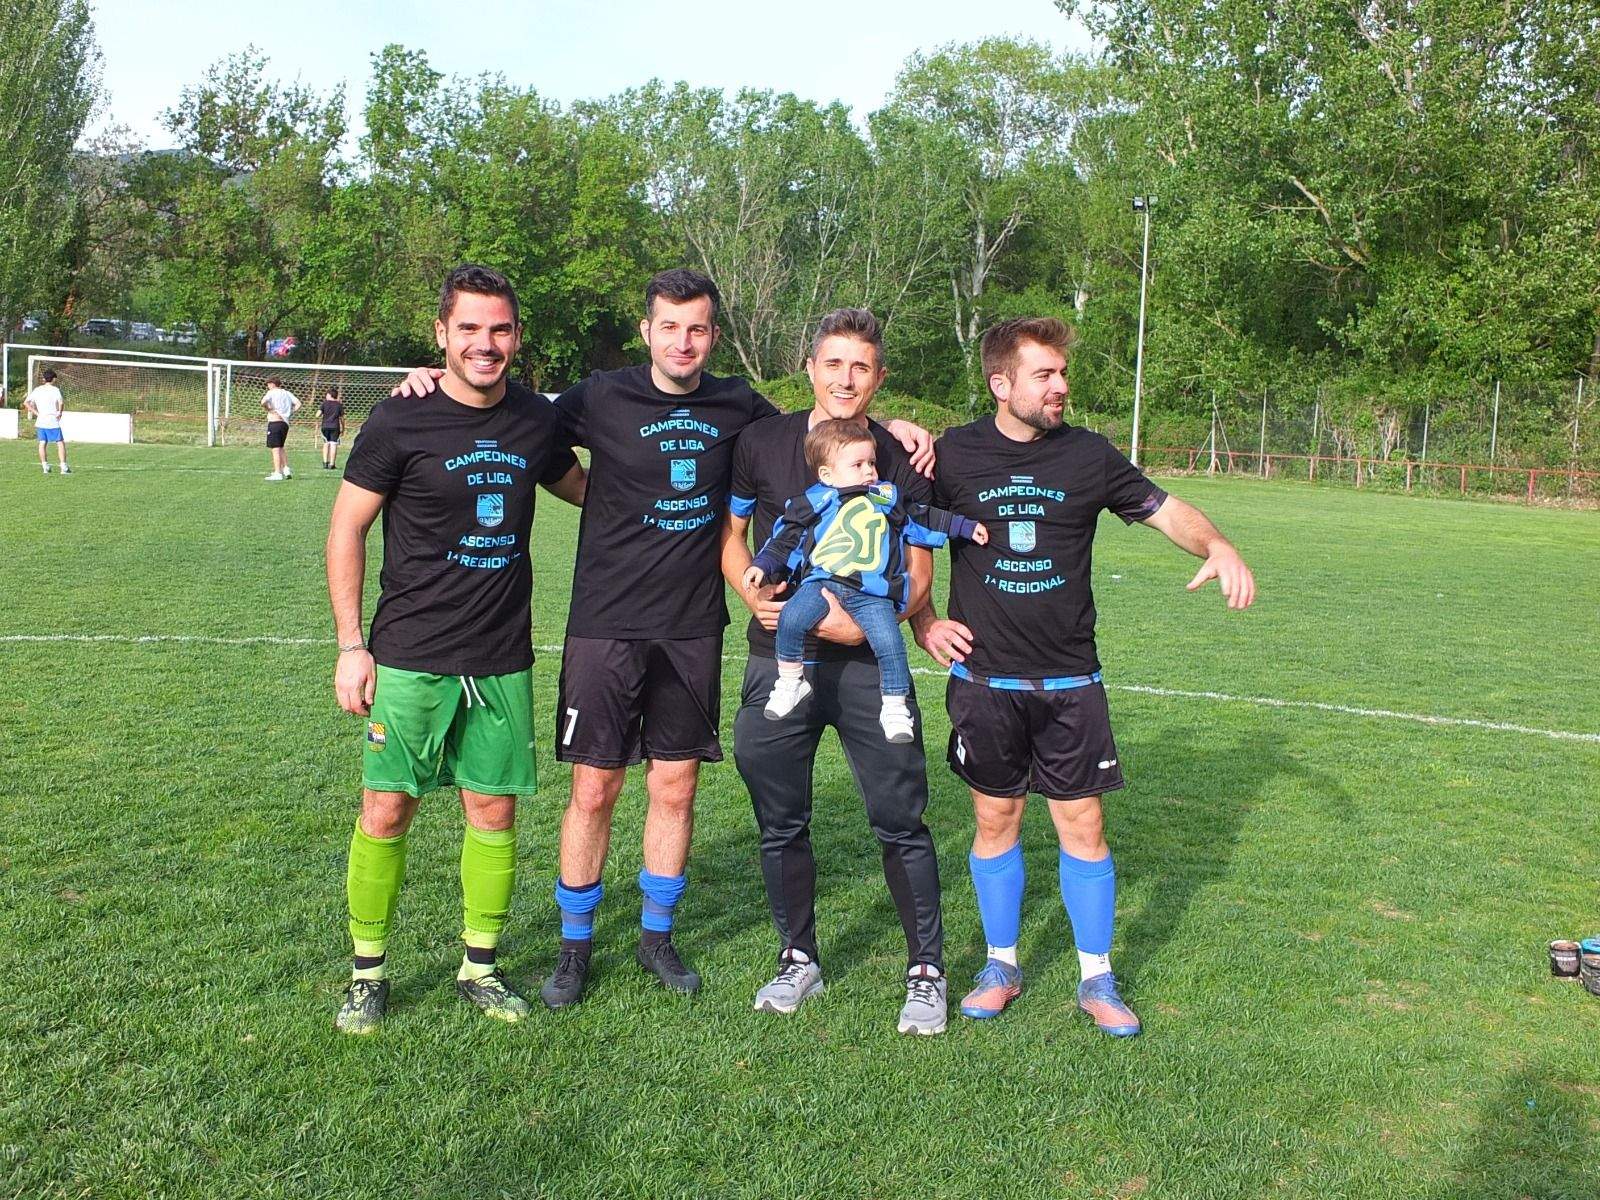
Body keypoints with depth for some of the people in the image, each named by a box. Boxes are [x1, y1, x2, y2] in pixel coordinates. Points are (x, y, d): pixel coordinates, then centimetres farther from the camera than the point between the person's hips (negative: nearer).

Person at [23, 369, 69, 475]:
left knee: (42, 443, 9)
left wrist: (36, 412, 9)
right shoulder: (55, 390, -6)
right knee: (60, 443, 1)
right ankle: (63, 467, -5)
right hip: (53, 422, -5)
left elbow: (26, 402, 8)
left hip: (40, 421, 5)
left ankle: (45, 466, 9)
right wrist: (60, 412, -6)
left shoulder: (37, 390, 9)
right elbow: (61, 402, -22)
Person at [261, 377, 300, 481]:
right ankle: (286, 468, 13)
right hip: (285, 423, 6)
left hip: (274, 422, -6)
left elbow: (263, 402, -18)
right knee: (280, 448, 22)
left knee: (275, 448, -6)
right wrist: (290, 413, 7)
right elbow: (298, 404, 3)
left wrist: (269, 410, -2)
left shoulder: (271, 392, 0)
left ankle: (277, 474, -8)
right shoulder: (288, 394, 15)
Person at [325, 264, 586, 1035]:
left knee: (494, 811, 8)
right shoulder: (399, 423, -7)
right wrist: (351, 645, -5)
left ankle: (480, 967, 24)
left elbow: (581, 487, 25)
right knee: (386, 811, 0)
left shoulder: (536, 420, 5)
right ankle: (368, 972, 19)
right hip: (410, 656, -3)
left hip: (503, 659, 4)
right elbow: (346, 529, -1)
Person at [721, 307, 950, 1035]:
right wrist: (753, 595, -6)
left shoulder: (902, 462, 0)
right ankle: (798, 960, 27)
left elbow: (919, 573, 2)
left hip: (870, 663, -1)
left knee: (900, 823, 0)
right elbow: (730, 532, 13)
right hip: (779, 659, 2)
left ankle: (926, 970, 16)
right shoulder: (763, 444, 3)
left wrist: (862, 623, -15)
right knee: (780, 824, 9)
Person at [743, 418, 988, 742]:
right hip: (821, 581, -1)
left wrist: (965, 527, 29)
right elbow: (785, 541, 14)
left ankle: (895, 707, 0)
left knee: (889, 643, -19)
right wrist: (762, 566, 1)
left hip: (872, 593, 1)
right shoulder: (812, 505, 12)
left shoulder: (888, 499, 20)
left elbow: (925, 519, 30)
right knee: (790, 619, -26)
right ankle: (790, 683, -5)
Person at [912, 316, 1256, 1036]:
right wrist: (923, 622, 0)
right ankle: (1002, 967, 25)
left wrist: (1218, 547, -13)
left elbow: (1166, 511, 7)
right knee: (995, 820, 8)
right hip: (984, 680, 0)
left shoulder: (1089, 456, 0)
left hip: (1070, 683, 1)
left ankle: (1097, 980, 17)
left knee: (1083, 825, 2)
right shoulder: (952, 456, -2)